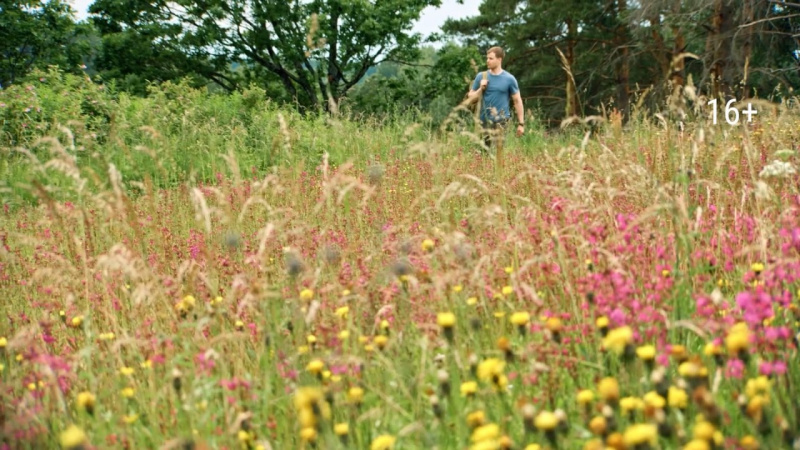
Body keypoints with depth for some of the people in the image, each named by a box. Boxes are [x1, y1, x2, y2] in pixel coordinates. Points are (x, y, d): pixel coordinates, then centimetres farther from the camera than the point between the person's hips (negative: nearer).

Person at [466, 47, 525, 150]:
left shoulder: (509, 79, -1)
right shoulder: (481, 76, 6)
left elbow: (517, 101, 2)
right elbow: (470, 97, 12)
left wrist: (521, 124, -2)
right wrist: (481, 89, -7)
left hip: (501, 121, -3)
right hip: (484, 121, 3)